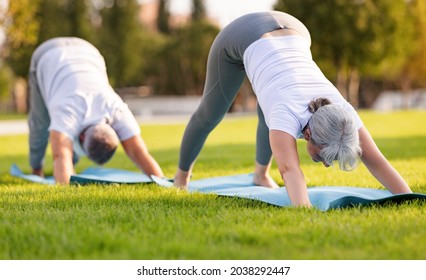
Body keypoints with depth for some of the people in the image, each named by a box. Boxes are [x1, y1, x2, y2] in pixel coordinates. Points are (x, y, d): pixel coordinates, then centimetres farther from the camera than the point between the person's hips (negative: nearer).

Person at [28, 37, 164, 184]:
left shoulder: (118, 111, -34)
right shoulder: (67, 114, -44)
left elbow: (141, 154, -40)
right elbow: (61, 157, -60)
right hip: (48, 57, -2)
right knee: (42, 120, 2)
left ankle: (71, 164, 28)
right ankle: (37, 168, 29)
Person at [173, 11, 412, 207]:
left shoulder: (341, 112, -30)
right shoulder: (290, 115, -41)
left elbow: (377, 162, -35)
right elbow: (290, 168, -58)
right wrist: (304, 212, -75)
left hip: (291, 31, 3)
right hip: (243, 36, -3)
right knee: (210, 113, 18)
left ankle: (261, 173, 48)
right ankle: (182, 174, 44)